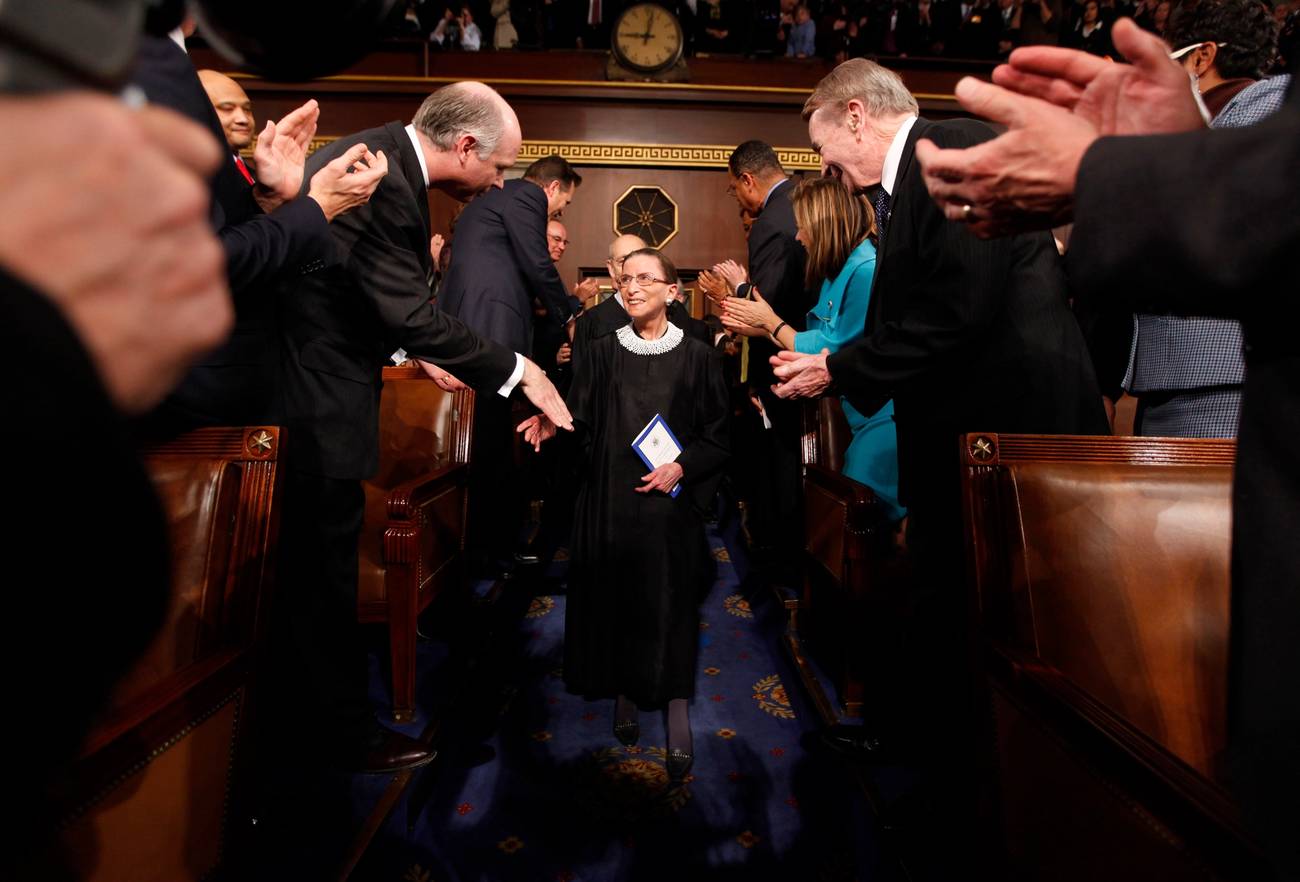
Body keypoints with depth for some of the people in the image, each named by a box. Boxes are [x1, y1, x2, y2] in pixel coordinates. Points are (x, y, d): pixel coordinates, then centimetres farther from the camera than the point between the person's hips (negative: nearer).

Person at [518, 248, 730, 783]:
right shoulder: (603, 352, 6)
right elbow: (581, 421, 1)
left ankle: (678, 719, 12)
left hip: (670, 502, -2)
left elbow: (717, 436, 2)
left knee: (670, 606, 1)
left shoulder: (696, 356, 1)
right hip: (609, 500, 2)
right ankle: (625, 696, 28)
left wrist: (682, 467, -13)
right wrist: (551, 423, -19)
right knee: (614, 598, 7)